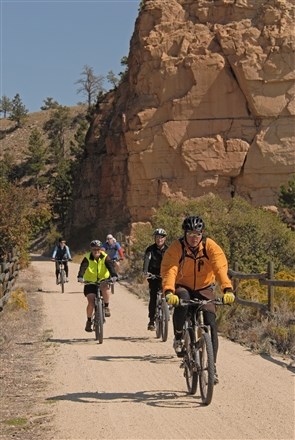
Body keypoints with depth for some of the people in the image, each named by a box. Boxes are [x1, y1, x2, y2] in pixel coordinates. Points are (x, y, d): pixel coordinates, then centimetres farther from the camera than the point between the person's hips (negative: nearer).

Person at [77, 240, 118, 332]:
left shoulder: (105, 257, -10)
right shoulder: (87, 258, -12)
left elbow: (110, 266, -25)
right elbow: (82, 268, -27)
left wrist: (114, 276, -45)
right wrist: (80, 277, -48)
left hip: (103, 280, 0)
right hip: (90, 282, 0)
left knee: (105, 286, -36)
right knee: (91, 302, -15)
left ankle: (107, 307, -21)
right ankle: (89, 321, 7)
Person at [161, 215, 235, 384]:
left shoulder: (210, 246, -16)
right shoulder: (176, 248, -19)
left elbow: (221, 268, -28)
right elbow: (169, 270, -31)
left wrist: (228, 290, -45)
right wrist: (169, 292, -50)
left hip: (204, 289, 1)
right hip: (183, 287, -1)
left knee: (211, 324, -14)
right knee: (181, 300, -37)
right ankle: (178, 337, -13)